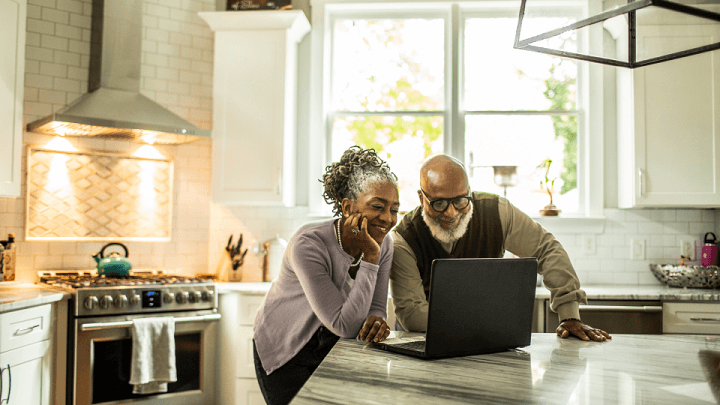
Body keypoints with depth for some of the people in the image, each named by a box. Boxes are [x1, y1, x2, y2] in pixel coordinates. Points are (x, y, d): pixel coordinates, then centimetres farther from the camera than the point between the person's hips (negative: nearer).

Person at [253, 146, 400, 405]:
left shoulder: (383, 245, -11)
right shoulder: (308, 245, -31)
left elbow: (376, 307, -5)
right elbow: (344, 326, -33)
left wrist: (375, 320, -29)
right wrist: (369, 258, -35)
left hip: (333, 349, 5)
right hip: (286, 353, -5)